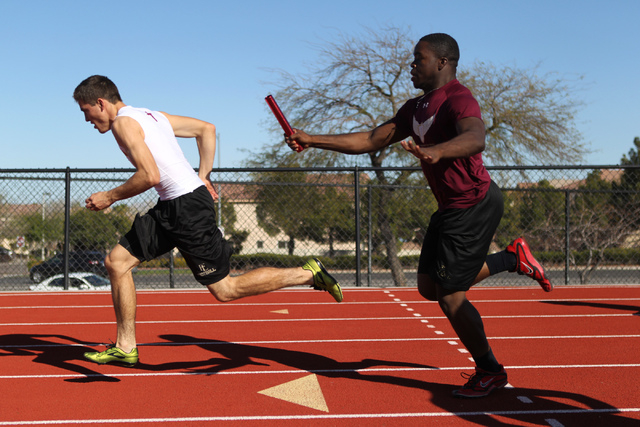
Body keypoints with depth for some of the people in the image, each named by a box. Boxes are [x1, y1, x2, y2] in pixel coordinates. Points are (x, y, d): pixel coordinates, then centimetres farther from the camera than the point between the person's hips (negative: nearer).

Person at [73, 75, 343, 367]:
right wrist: (203, 176, 19)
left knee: (225, 290, -2)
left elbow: (150, 176, -21)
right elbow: (206, 128, 21)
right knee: (116, 261, 8)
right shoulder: (150, 115, 18)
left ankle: (308, 273, 5)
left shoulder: (123, 122, -9)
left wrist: (109, 197, -7)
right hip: (171, 208, 10)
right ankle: (125, 348, 13)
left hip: (188, 206, -10)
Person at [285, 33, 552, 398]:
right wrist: (312, 141, 7)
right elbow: (370, 141, 14)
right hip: (452, 208, 10)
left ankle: (490, 371, 15)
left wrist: (435, 151, -59)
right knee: (430, 286, 13)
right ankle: (512, 259, 24)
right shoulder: (416, 109, 13)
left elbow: (475, 139, -39)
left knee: (449, 295, -5)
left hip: (476, 205, -10)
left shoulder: (458, 99, -18)